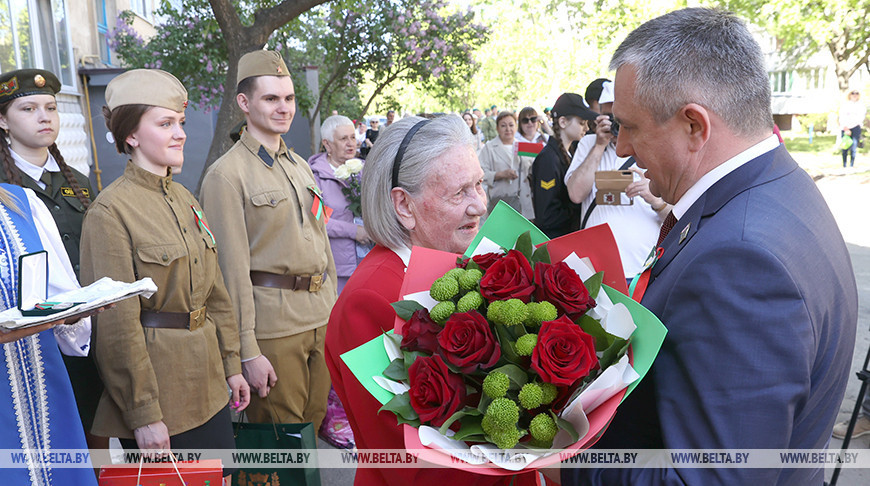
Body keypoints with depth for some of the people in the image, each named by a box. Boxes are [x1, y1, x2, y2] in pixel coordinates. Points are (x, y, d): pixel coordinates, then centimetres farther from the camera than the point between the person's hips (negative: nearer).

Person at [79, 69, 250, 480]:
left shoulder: (184, 199, 8)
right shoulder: (110, 211, -14)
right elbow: (117, 323, -16)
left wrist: (231, 364, 11)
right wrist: (143, 412, -14)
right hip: (157, 383, -7)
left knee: (221, 476, 16)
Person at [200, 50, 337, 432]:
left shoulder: (301, 166, 14)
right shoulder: (227, 174, -9)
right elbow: (233, 268, -13)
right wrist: (248, 351, -14)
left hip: (322, 318, 7)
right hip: (272, 324, -6)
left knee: (317, 423, 18)